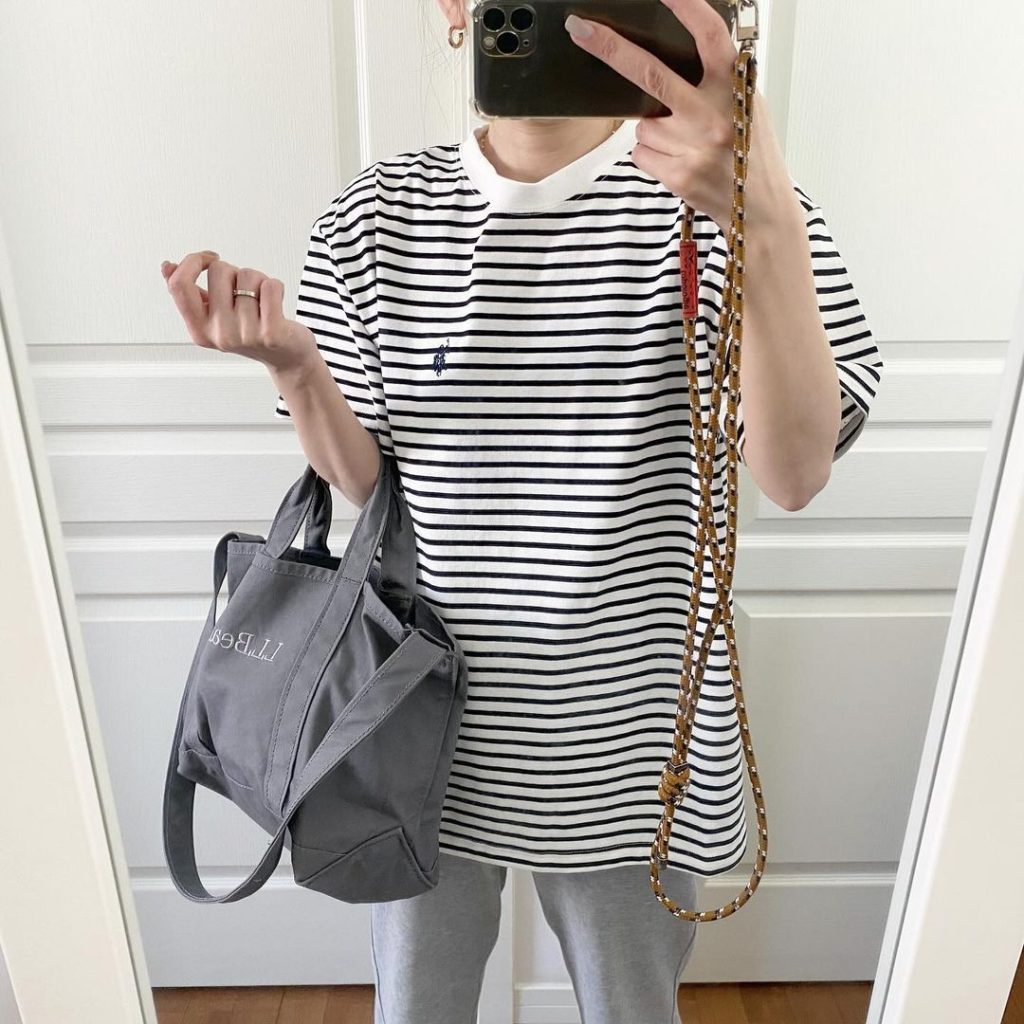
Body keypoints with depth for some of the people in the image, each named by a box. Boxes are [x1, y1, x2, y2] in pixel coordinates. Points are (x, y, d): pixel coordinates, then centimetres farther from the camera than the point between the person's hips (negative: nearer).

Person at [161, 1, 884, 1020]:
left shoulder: (721, 196, -11)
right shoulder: (375, 213, -4)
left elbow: (794, 474, -23)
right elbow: (360, 481, -1)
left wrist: (768, 227, -38)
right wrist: (292, 367, -21)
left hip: (627, 741, -1)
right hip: (429, 726, 2)